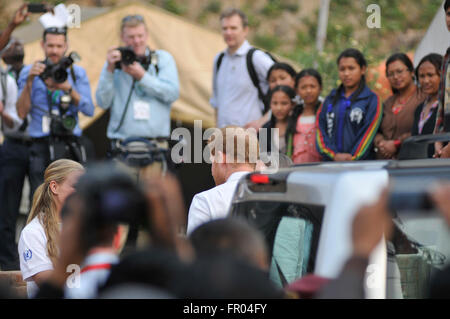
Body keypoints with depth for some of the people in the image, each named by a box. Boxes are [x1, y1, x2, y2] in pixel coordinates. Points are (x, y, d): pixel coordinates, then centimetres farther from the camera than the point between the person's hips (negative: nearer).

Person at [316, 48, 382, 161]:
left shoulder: (371, 100, 5)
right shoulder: (330, 100, 17)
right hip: (330, 163, 3)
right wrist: (335, 155, -8)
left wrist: (352, 158, -13)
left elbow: (368, 134, -3)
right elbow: (320, 130, 8)